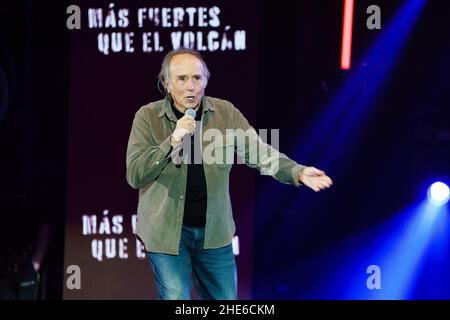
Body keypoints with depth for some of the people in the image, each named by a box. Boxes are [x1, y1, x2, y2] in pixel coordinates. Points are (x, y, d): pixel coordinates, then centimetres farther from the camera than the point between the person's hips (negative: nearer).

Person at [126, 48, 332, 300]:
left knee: (225, 299, 11)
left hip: (214, 232, 3)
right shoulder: (148, 117, -6)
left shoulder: (226, 113, 2)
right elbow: (134, 175, -11)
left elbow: (257, 152, -3)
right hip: (166, 231, -3)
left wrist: (298, 172, -21)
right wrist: (173, 141, -24)